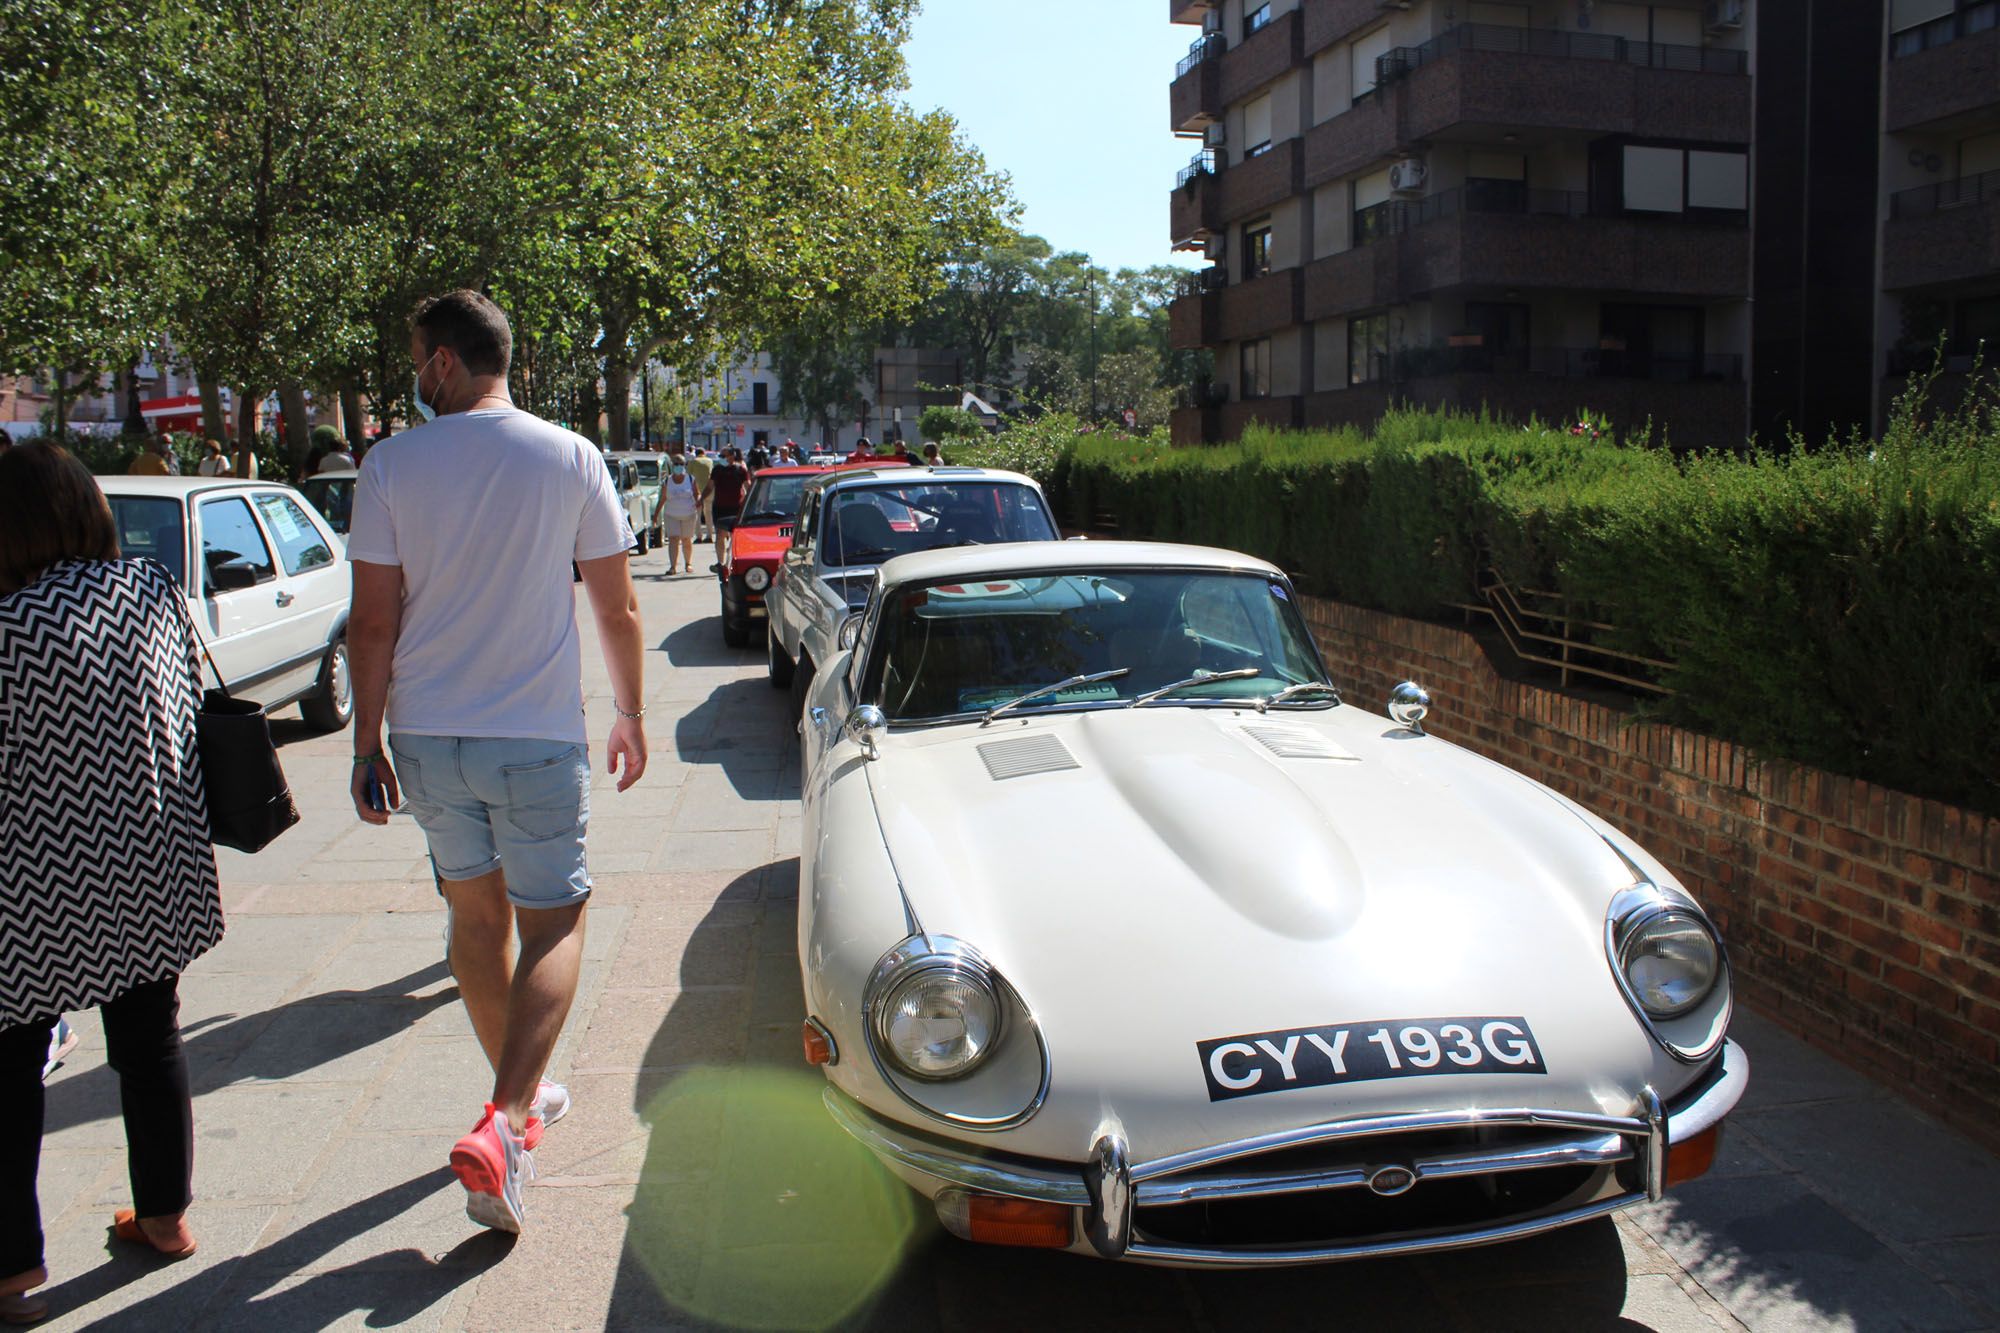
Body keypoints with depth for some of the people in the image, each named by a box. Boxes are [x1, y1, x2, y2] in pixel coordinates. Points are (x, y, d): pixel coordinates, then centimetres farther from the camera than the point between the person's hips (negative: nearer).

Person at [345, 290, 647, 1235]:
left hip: (427, 736, 2)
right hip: (538, 735, -2)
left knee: (475, 918, 18)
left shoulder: (392, 465, -4)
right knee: (554, 925, 6)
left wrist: (367, 746, 5)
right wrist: (632, 715, 13)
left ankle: (524, 1093, 33)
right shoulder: (570, 459, -3)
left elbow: (373, 624, -4)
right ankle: (505, 1123, -11)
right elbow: (616, 609, 0)